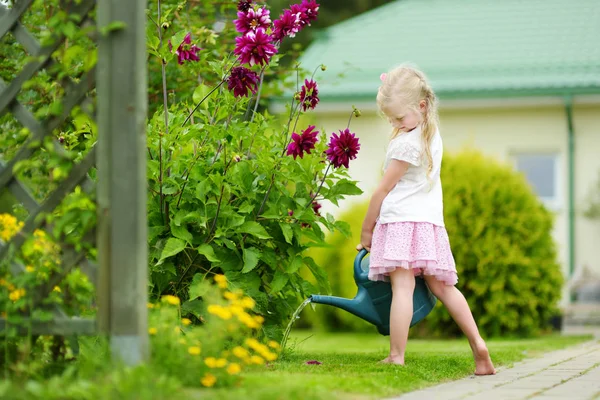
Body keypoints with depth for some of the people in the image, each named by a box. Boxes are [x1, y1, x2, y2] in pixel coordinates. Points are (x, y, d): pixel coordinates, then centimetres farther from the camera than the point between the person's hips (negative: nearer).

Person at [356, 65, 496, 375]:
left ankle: (396, 357, -22)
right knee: (442, 287, 14)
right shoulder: (432, 136, 12)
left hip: (402, 221, -9)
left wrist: (366, 231, 1)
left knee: (402, 286, -15)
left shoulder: (406, 143, -13)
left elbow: (383, 189, -6)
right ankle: (478, 345, 9)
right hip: (430, 221, 9)